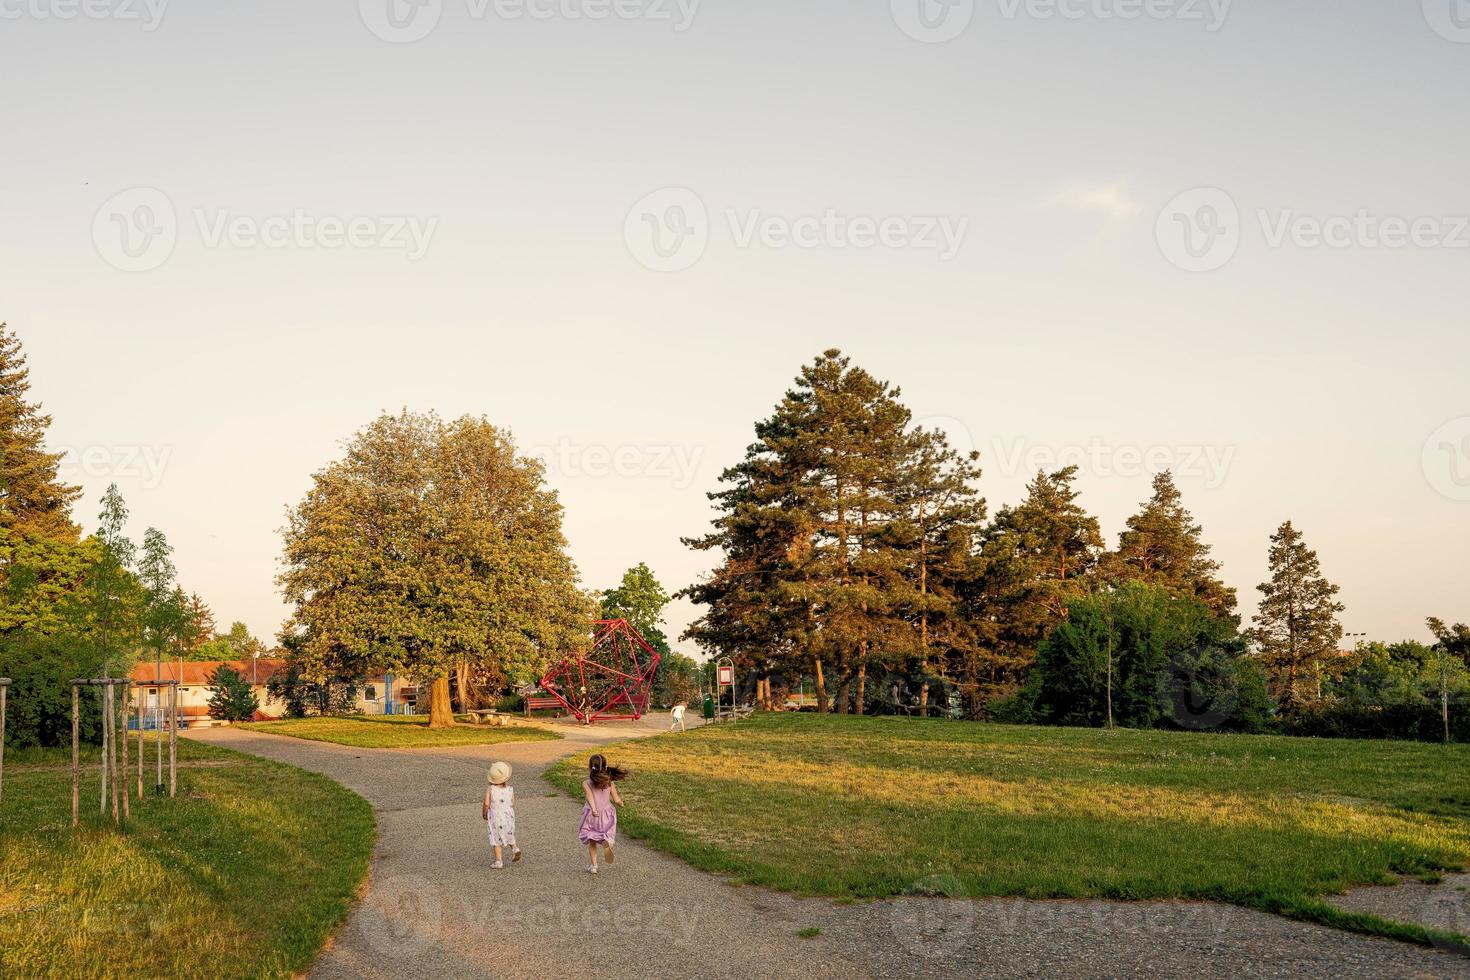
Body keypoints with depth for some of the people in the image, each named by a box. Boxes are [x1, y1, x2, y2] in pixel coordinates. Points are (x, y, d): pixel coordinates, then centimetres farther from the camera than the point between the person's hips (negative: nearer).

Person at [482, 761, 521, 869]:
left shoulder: (490, 789, -19)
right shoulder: (510, 790, -10)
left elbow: (486, 804, -22)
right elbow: (513, 804, -2)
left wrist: (484, 814, -4)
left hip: (495, 817, -3)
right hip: (508, 816, 3)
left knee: (496, 839, 10)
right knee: (508, 835, 26)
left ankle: (498, 861, 11)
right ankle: (514, 848, 5)